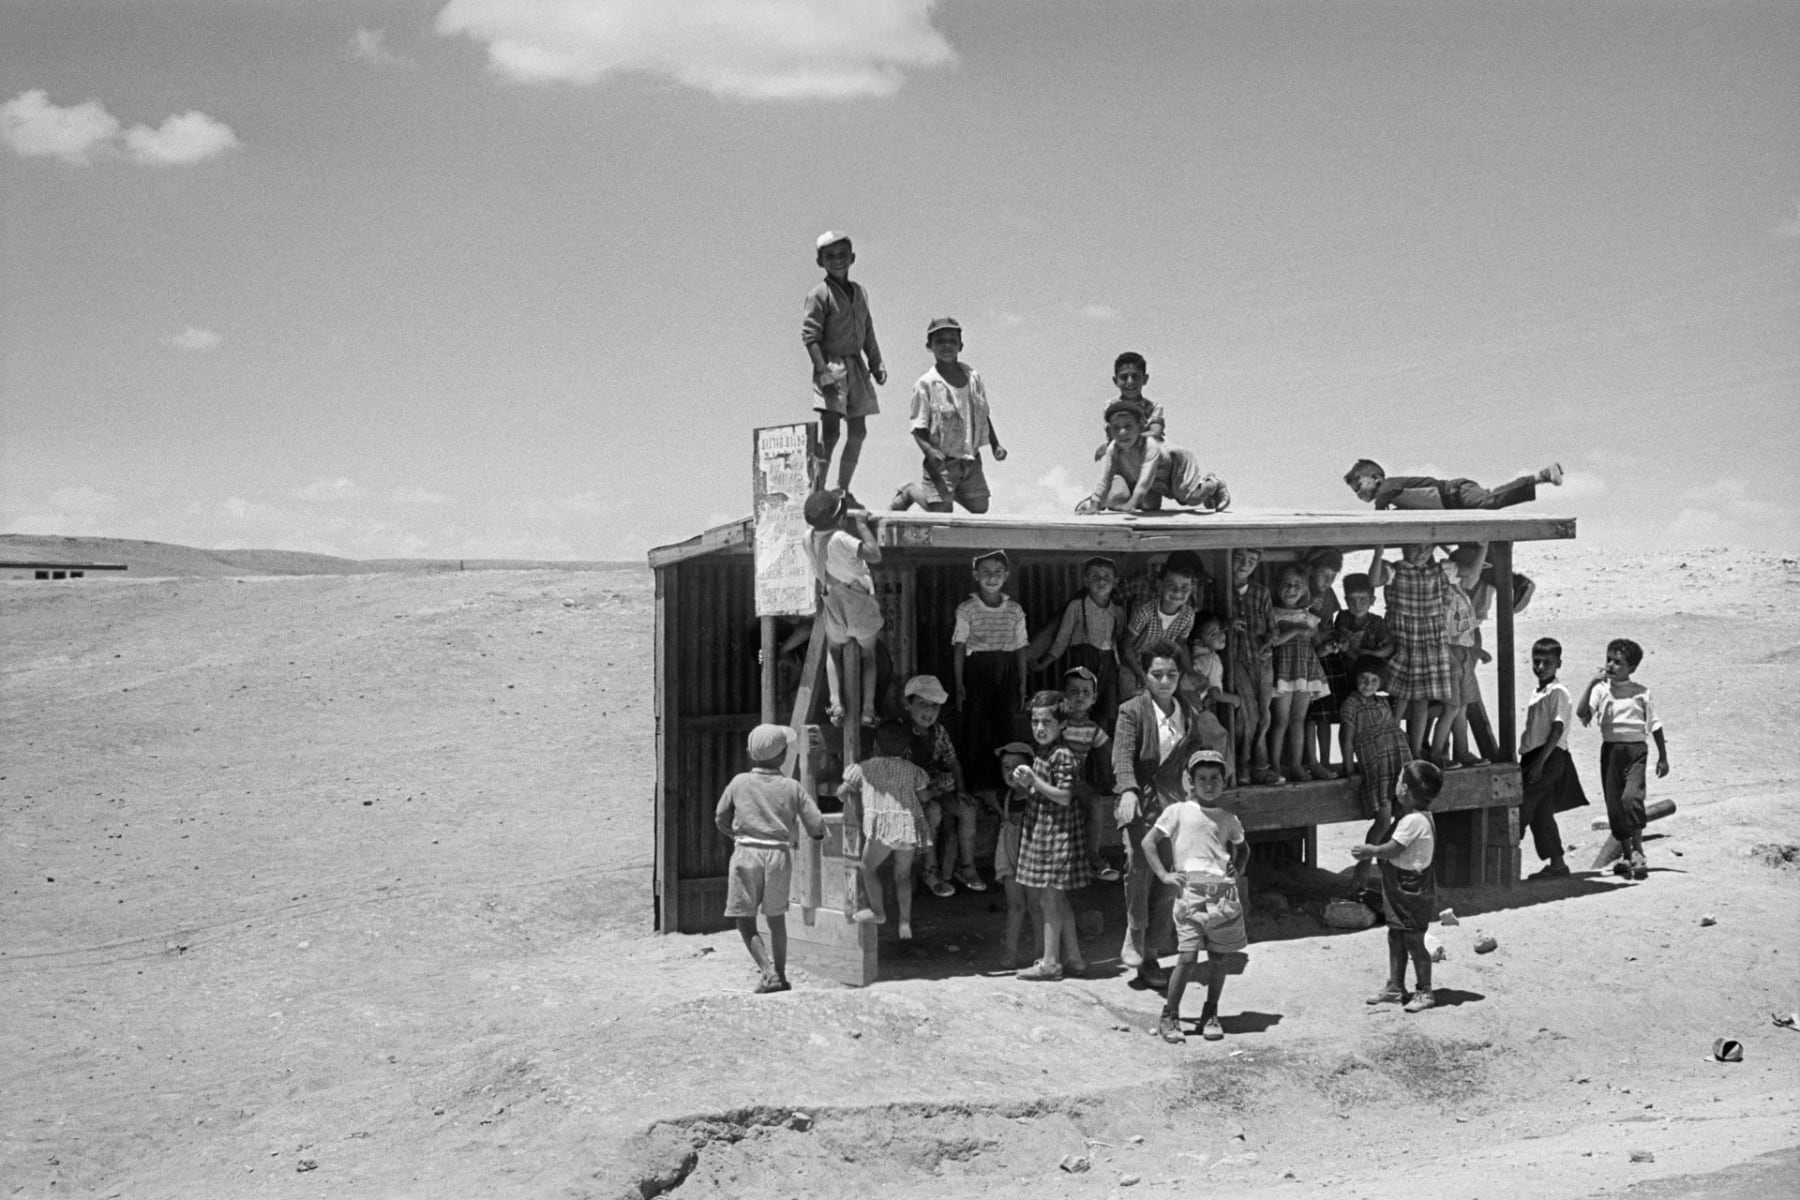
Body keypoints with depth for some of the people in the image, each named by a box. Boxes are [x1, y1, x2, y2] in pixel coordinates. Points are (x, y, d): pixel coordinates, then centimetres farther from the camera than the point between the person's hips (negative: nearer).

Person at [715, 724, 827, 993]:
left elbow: (720, 819, 12)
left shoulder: (739, 783, 0)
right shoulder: (792, 787, -1)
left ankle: (769, 973, -11)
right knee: (776, 917, 20)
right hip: (779, 854, 2)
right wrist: (801, 837, 20)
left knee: (745, 921, 5)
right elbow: (817, 827, -2)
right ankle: (780, 975, 27)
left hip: (746, 853, -2)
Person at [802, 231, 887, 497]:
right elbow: (809, 335, -12)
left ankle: (843, 491, 15)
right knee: (830, 431, -14)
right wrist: (823, 370, -20)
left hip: (857, 368, 7)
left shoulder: (859, 292, 14)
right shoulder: (819, 295, -7)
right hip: (832, 368, -7)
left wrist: (876, 363, 13)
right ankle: (817, 491, -14)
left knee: (858, 431, 7)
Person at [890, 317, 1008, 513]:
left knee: (979, 507, 8)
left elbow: (984, 415, 15)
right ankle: (910, 492, 23)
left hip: (971, 460, 5)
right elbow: (918, 428, -11)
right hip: (942, 462, -5)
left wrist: (995, 445, 6)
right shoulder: (926, 384, -12)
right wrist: (929, 451, -29)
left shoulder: (973, 376, 3)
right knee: (940, 511, -4)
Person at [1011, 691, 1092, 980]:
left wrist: (1033, 781, -19)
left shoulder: (1062, 755, -15)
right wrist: (1022, 782, 1)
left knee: (1049, 896, -4)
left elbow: (1064, 797, -19)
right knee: (1057, 898, 13)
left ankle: (1050, 963, 2)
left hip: (1057, 829, -9)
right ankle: (1073, 958, 21)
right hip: (1037, 826, 9)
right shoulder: (1038, 751, 12)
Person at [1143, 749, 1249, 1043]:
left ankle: (1211, 1015, 23)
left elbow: (1242, 848, 33)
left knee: (1220, 957, 7)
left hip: (1225, 893, 4)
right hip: (1191, 892, -4)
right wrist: (1164, 874, -5)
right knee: (1188, 957, -10)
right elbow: (1148, 842, 4)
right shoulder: (1179, 811, 4)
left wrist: (1237, 868, 13)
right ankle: (1169, 1016, 3)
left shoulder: (1229, 818, 15)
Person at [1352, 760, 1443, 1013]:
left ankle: (1424, 992, 8)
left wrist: (1370, 851, -4)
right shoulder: (1421, 816, 7)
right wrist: (1372, 851, 6)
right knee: (1396, 937, 15)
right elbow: (1396, 848, 13)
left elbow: (1392, 849, -20)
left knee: (1414, 941, -1)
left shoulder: (1414, 821, -24)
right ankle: (1395, 987, 23)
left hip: (1411, 890, -10)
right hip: (1403, 889, 10)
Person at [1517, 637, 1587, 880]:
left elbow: (1557, 731, -17)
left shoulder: (1558, 693, -10)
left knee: (1522, 807, -12)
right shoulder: (1537, 694, 17)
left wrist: (1539, 763, -23)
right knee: (1540, 813, 8)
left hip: (1550, 758, -9)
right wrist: (1526, 762, 20)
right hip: (1533, 757, 9)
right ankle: (1557, 863, 13)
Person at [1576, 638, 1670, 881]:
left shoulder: (1640, 692, 3)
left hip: (1635, 749, -3)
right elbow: (1582, 712, -9)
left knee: (1632, 797, -21)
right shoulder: (1601, 689, 5)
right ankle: (1626, 855, 18)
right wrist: (1591, 683, -14)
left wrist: (1663, 757, 9)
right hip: (1610, 749, 3)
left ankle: (1637, 851, -12)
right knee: (1613, 804, 5)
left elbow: (1654, 725, 10)